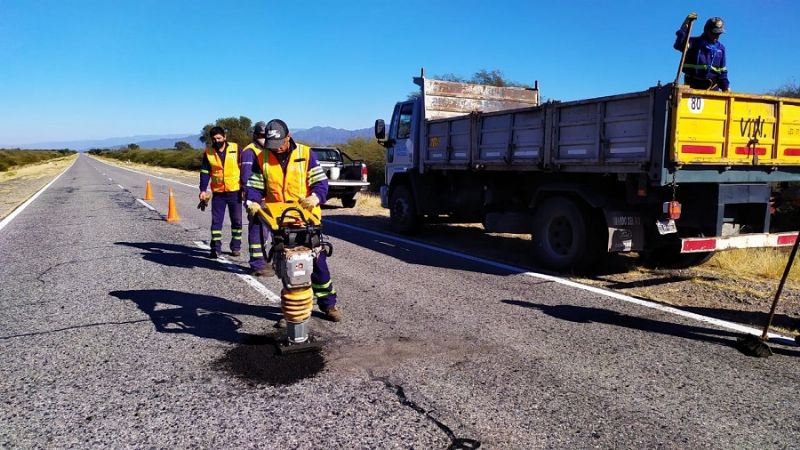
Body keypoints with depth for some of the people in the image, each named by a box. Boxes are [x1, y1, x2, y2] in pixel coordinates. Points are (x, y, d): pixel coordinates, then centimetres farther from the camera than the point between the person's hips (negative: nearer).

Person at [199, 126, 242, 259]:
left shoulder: (236, 149, -2)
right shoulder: (208, 153, 4)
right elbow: (204, 172, 7)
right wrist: (203, 190, -2)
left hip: (235, 191, -1)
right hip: (218, 193, 1)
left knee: (237, 220, 6)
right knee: (216, 221, 1)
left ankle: (236, 247, 17)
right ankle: (215, 247, 7)